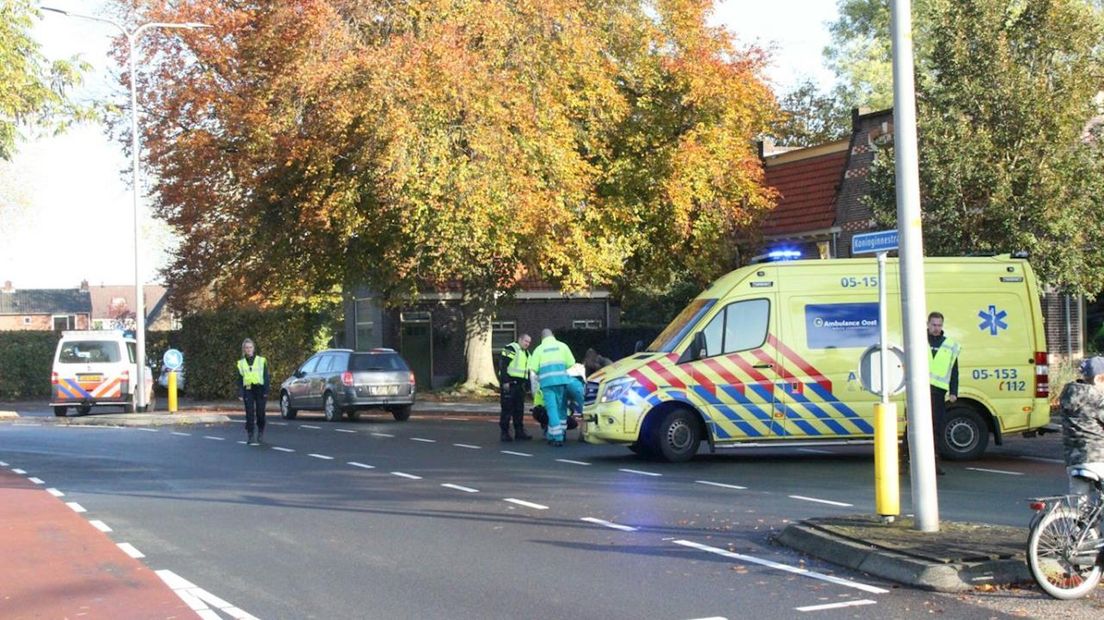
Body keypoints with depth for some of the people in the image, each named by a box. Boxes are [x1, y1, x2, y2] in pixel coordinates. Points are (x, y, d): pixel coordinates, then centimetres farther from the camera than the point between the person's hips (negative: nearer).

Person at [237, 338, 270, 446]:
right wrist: (241, 394, 1)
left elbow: (266, 377, 5)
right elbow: (240, 379, 10)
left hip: (260, 389, -1)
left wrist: (266, 391, -3)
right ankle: (251, 437, -3)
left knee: (260, 413, -1)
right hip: (248, 390, 1)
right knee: (250, 414, -5)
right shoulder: (241, 363, 10)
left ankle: (261, 433, 21)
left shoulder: (261, 360, 6)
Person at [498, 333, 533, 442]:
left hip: (519, 385, 8)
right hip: (509, 384, -8)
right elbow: (503, 365, -15)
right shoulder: (510, 349, -7)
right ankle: (504, 433, -2)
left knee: (519, 410, 9)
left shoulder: (526, 353, 21)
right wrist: (505, 381, -22)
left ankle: (519, 432, 14)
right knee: (507, 409, -6)